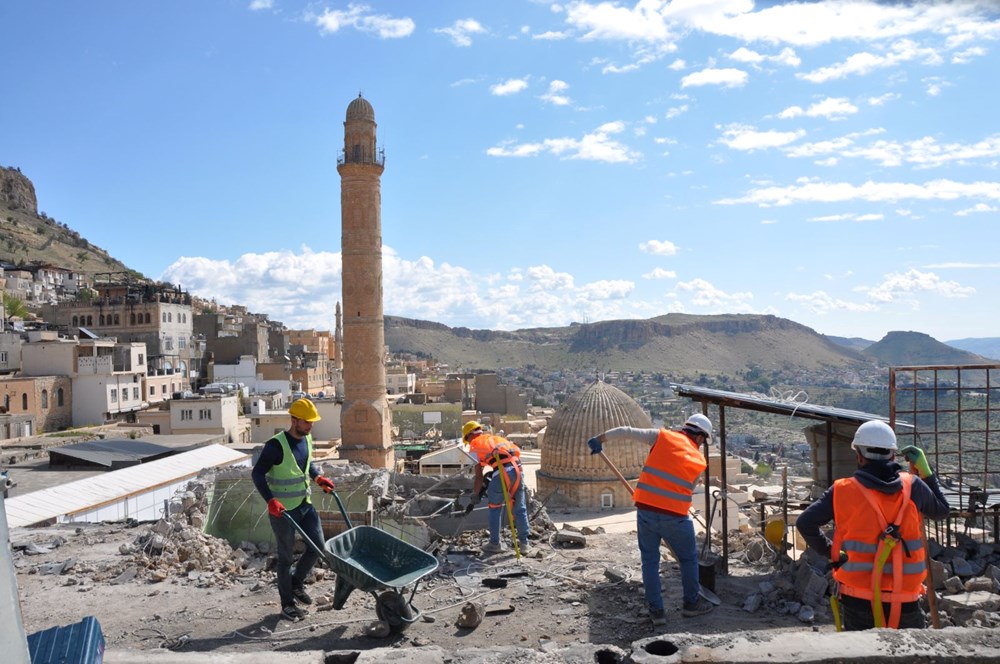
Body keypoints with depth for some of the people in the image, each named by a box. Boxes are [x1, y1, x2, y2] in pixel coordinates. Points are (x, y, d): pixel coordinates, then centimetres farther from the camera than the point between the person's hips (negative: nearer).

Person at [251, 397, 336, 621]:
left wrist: (319, 478, 6)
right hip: (283, 509, -7)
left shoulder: (307, 439, 3)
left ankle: (297, 583, 30)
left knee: (317, 546, 6)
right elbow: (258, 474, -19)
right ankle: (287, 604, 19)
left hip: (305, 504, 7)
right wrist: (271, 500, -29)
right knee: (286, 556, 5)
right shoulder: (276, 445, -20)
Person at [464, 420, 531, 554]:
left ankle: (495, 543, 24)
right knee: (520, 509, 17)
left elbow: (479, 476, 11)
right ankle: (524, 543, 24)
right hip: (517, 470, 4)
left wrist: (476, 494, 27)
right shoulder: (497, 438, 31)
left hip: (501, 473, -4)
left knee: (495, 508, 17)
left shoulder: (474, 446, 15)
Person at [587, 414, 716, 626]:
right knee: (689, 559, 21)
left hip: (645, 510, 1)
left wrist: (600, 439, 9)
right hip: (674, 516, -1)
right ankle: (691, 603, 33)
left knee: (650, 560, 15)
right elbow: (688, 488, 11)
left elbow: (627, 432, -1)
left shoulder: (662, 436, 4)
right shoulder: (699, 461, 6)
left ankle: (656, 610, 17)